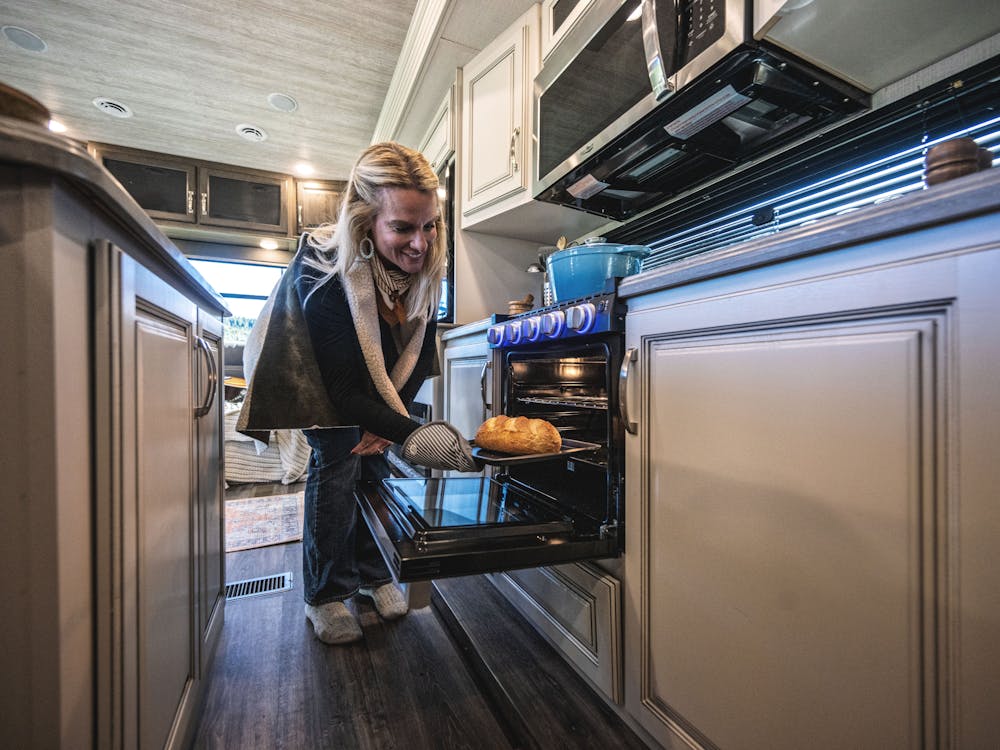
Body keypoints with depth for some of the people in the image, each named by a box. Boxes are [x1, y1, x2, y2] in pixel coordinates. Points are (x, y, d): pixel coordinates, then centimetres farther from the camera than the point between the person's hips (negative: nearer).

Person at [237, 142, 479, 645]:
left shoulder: (425, 266, -24)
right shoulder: (322, 269, -38)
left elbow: (419, 353, -14)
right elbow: (345, 387, -39)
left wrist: (386, 420, -21)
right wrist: (412, 434, -52)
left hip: (379, 381, 4)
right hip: (319, 375, -4)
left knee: (374, 461, 3)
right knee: (336, 464, -10)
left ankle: (374, 574, 23)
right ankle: (325, 595, 10)